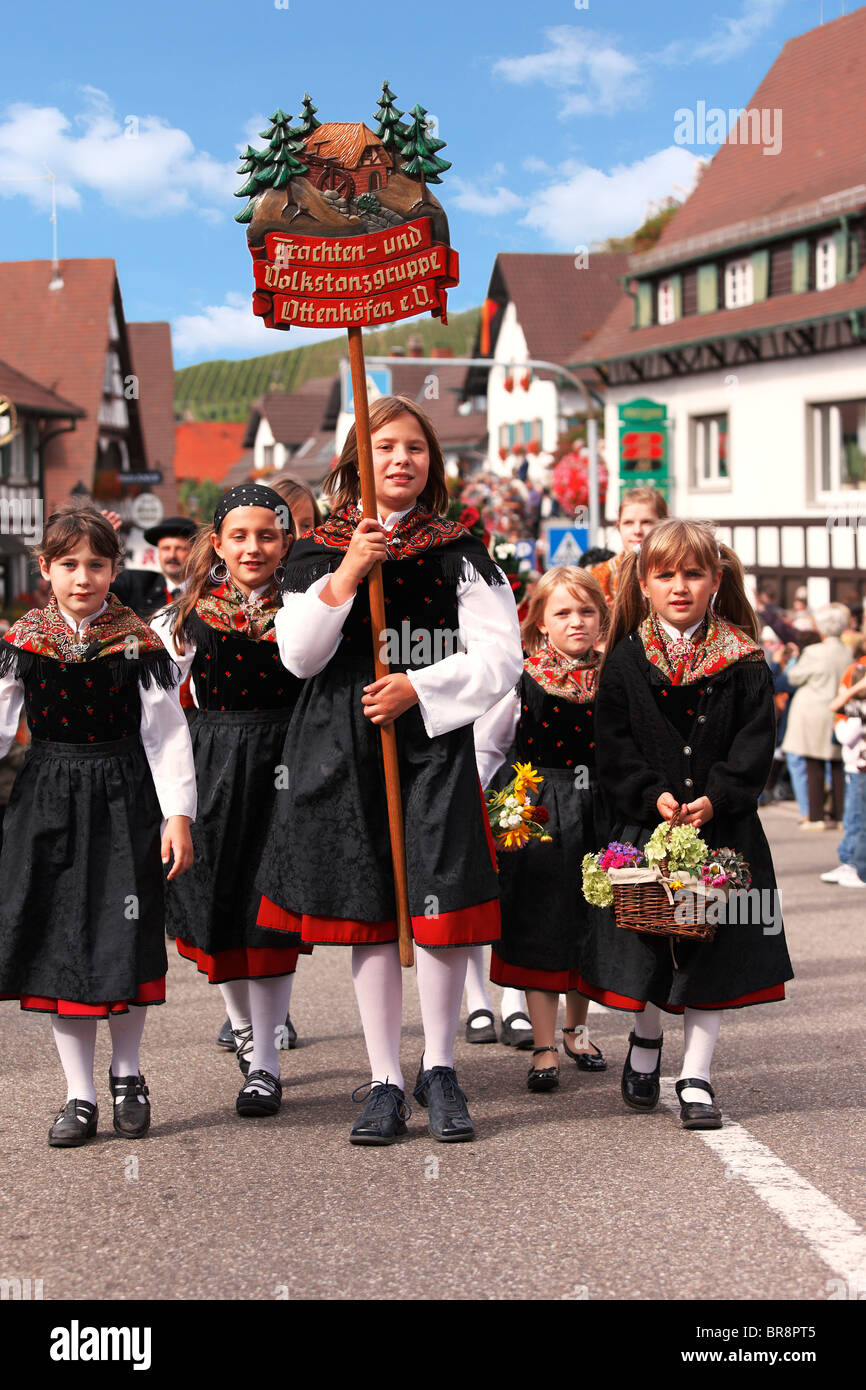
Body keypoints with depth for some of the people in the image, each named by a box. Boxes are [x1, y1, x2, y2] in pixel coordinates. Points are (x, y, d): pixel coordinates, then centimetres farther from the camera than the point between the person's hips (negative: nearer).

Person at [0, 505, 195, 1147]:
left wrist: (178, 814, -9)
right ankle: (81, 1095, 12)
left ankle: (127, 1071, 22)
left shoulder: (138, 643, -3)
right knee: (58, 941, 2)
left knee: (126, 942, -2)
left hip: (124, 800, -2)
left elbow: (168, 733, -3)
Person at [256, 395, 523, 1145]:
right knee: (365, 911, 5)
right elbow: (298, 655, -2)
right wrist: (348, 573, -11)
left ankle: (440, 1068, 13)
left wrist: (420, 686, -12)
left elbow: (501, 657, -1)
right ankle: (385, 1080, 15)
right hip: (344, 746, 1)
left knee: (441, 903, -6)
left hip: (435, 740, -1)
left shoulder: (461, 552, 5)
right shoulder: (322, 551, 8)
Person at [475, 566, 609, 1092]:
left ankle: (577, 1028, 31)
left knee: (589, 923, 12)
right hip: (537, 810, -3)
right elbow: (485, 748, 0)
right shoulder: (520, 679, -5)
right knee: (540, 926, -1)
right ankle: (545, 1047, 5)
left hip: (595, 811, 3)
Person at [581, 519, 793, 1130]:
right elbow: (614, 746, -2)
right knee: (646, 947, 7)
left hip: (722, 828, 0)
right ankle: (646, 1040, 36)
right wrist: (654, 797, -15)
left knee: (712, 953, 1)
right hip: (646, 828, 0)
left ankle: (696, 1076, 11)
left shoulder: (742, 662, 0)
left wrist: (715, 798, -17)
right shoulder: (627, 661, 1)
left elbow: (755, 743, -4)